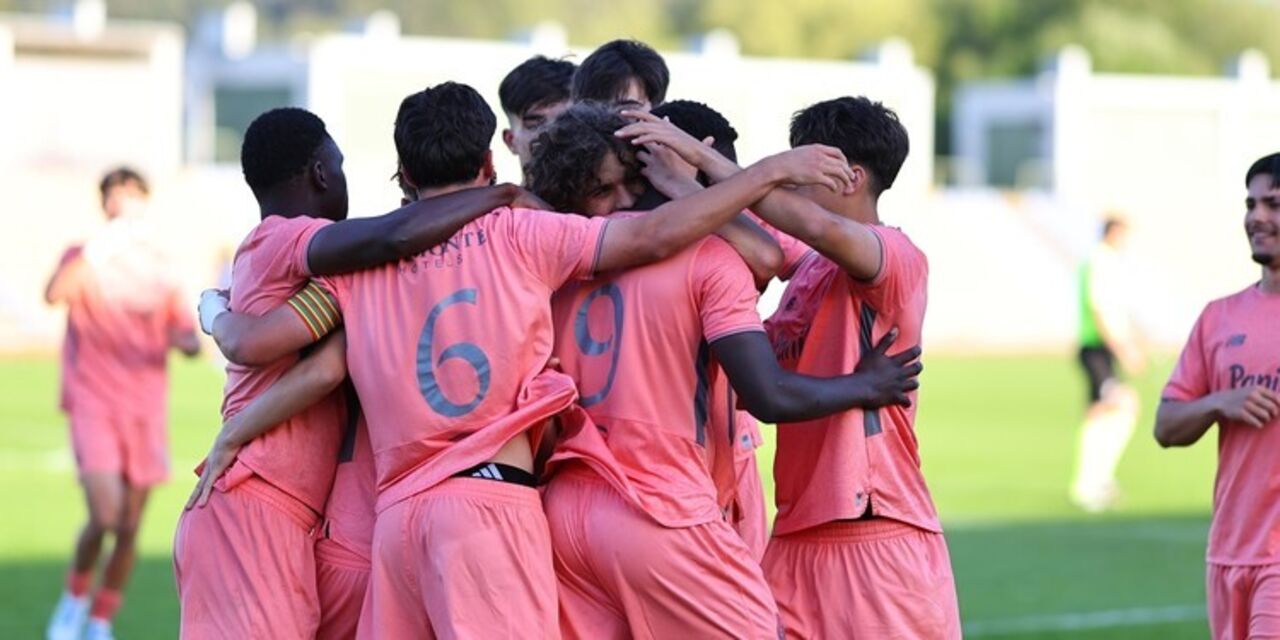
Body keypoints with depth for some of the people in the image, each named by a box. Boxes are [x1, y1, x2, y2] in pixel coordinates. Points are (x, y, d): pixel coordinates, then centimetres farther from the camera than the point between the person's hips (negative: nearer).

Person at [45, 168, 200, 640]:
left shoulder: (158, 269, 9)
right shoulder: (85, 260, -2)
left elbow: (191, 342, 9)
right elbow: (54, 294, -24)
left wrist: (182, 340, -15)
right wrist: (100, 247, -34)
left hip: (145, 411, 4)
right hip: (94, 406, -4)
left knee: (129, 527, 4)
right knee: (105, 516, -17)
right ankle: (75, 597, 9)